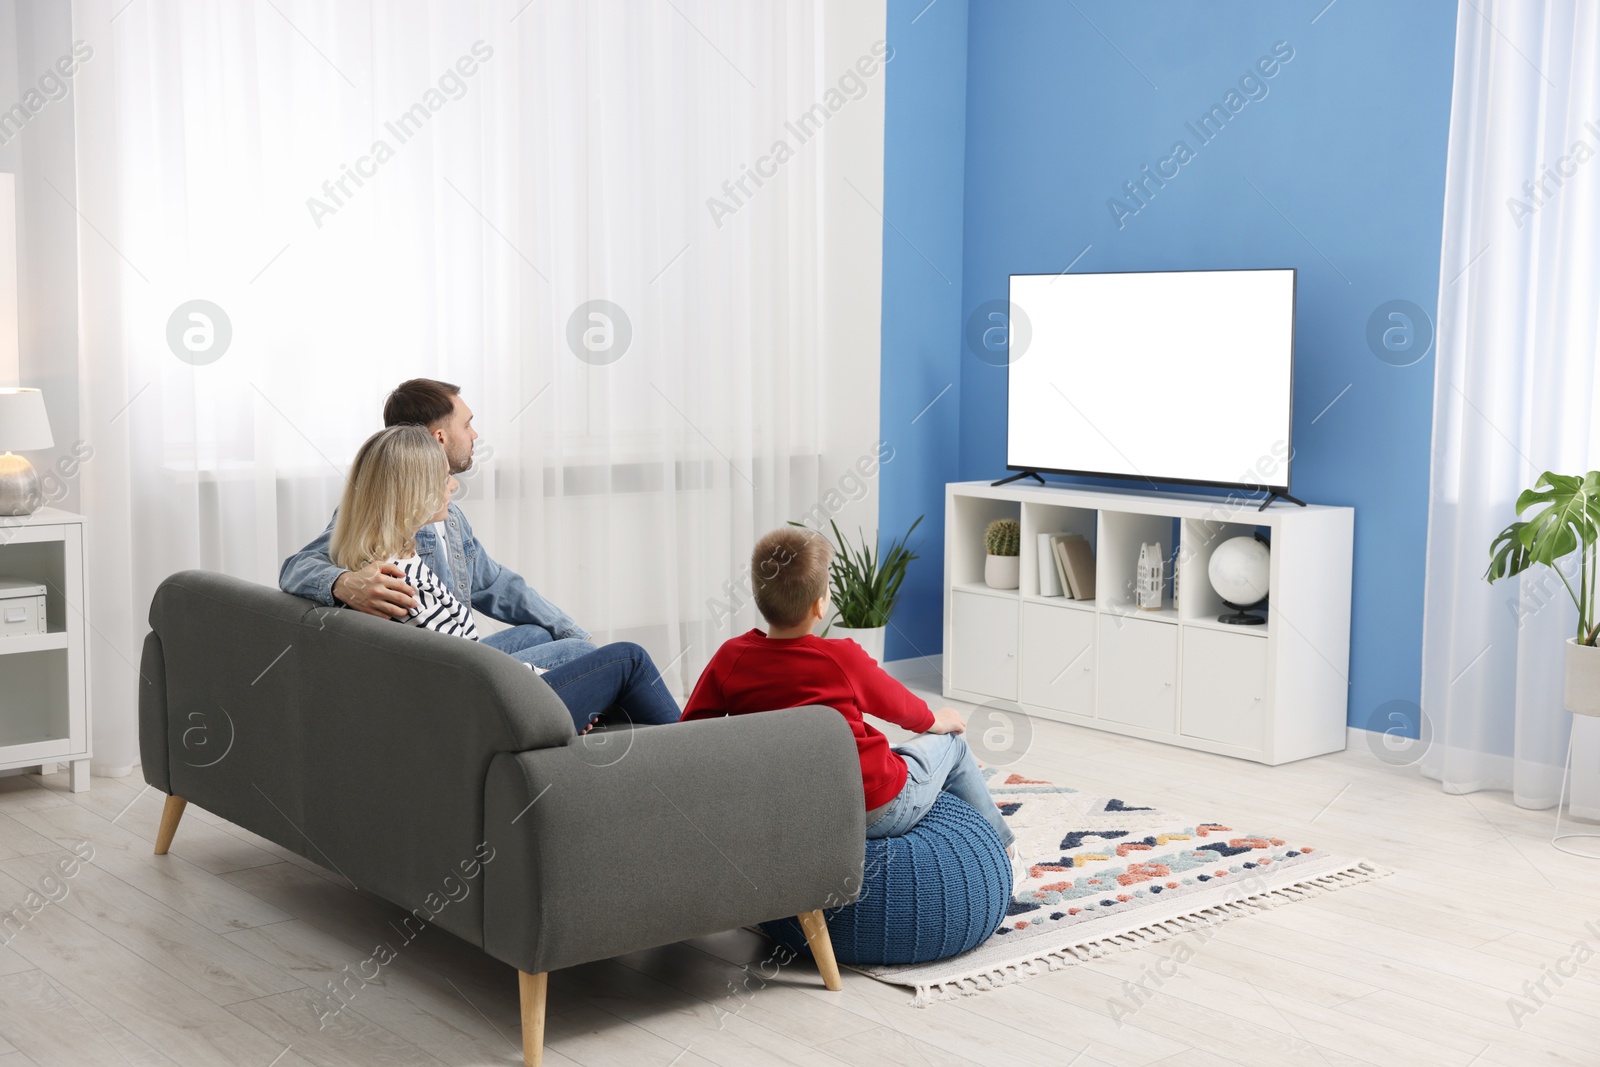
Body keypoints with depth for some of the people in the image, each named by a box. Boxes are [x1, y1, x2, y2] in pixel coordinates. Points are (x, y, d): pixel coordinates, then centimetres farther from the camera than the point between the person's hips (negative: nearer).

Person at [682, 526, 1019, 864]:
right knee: (951, 743, 23)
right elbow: (897, 705, -2)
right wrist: (934, 720, 19)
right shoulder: (842, 658, -21)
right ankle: (1002, 852, 43)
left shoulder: (730, 658, -12)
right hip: (878, 812, -5)